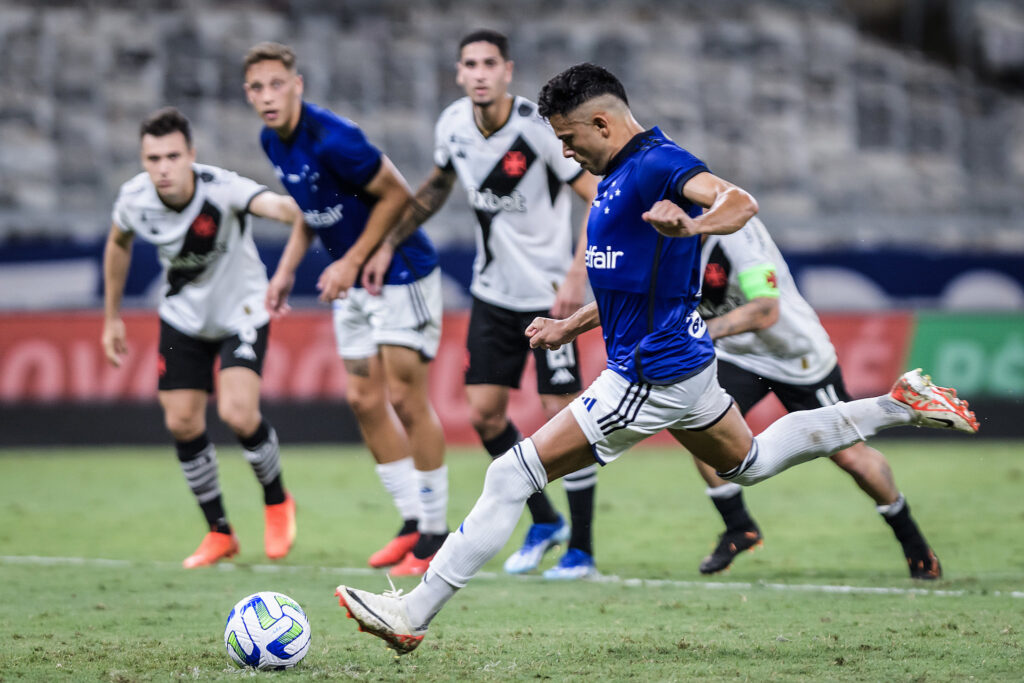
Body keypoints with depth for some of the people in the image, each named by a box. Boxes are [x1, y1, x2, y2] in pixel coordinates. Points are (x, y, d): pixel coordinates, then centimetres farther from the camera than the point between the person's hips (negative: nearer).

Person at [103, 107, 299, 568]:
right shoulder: (134, 198, -17)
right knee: (182, 424, 0)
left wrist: (290, 211, -78)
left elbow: (271, 203, -53)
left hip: (241, 311, -4)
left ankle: (277, 501, 10)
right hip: (183, 317, 4)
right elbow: (118, 244, 7)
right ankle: (219, 532, 20)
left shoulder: (221, 188, -32)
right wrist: (111, 317, 11)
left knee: (238, 413, -20)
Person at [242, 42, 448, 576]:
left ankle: (435, 534, -1)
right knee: (364, 400, 7)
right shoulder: (273, 141, 1)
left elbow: (397, 195, -20)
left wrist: (352, 262, -19)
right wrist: (286, 270, 9)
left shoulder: (332, 140, -26)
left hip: (400, 275, -9)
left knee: (404, 396, -9)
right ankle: (412, 519, 16)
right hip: (354, 288, 9)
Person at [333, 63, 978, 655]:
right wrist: (570, 327, 21)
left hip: (653, 375, -11)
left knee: (513, 476, -11)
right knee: (750, 462, 31)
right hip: (680, 361, 11)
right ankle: (899, 403, 31)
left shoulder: (657, 163, -18)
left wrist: (692, 226, -55)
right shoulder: (619, 176, 14)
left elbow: (741, 201, -35)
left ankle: (414, 615, -11)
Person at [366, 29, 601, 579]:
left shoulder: (540, 128, -19)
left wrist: (577, 275, -23)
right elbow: (436, 187, 18)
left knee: (562, 413, -7)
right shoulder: (452, 126, -2)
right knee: (484, 411, 2)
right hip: (493, 292, 6)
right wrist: (387, 245, 13)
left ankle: (581, 549, 5)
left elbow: (599, 199, -15)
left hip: (549, 293, -6)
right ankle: (544, 522, 22)